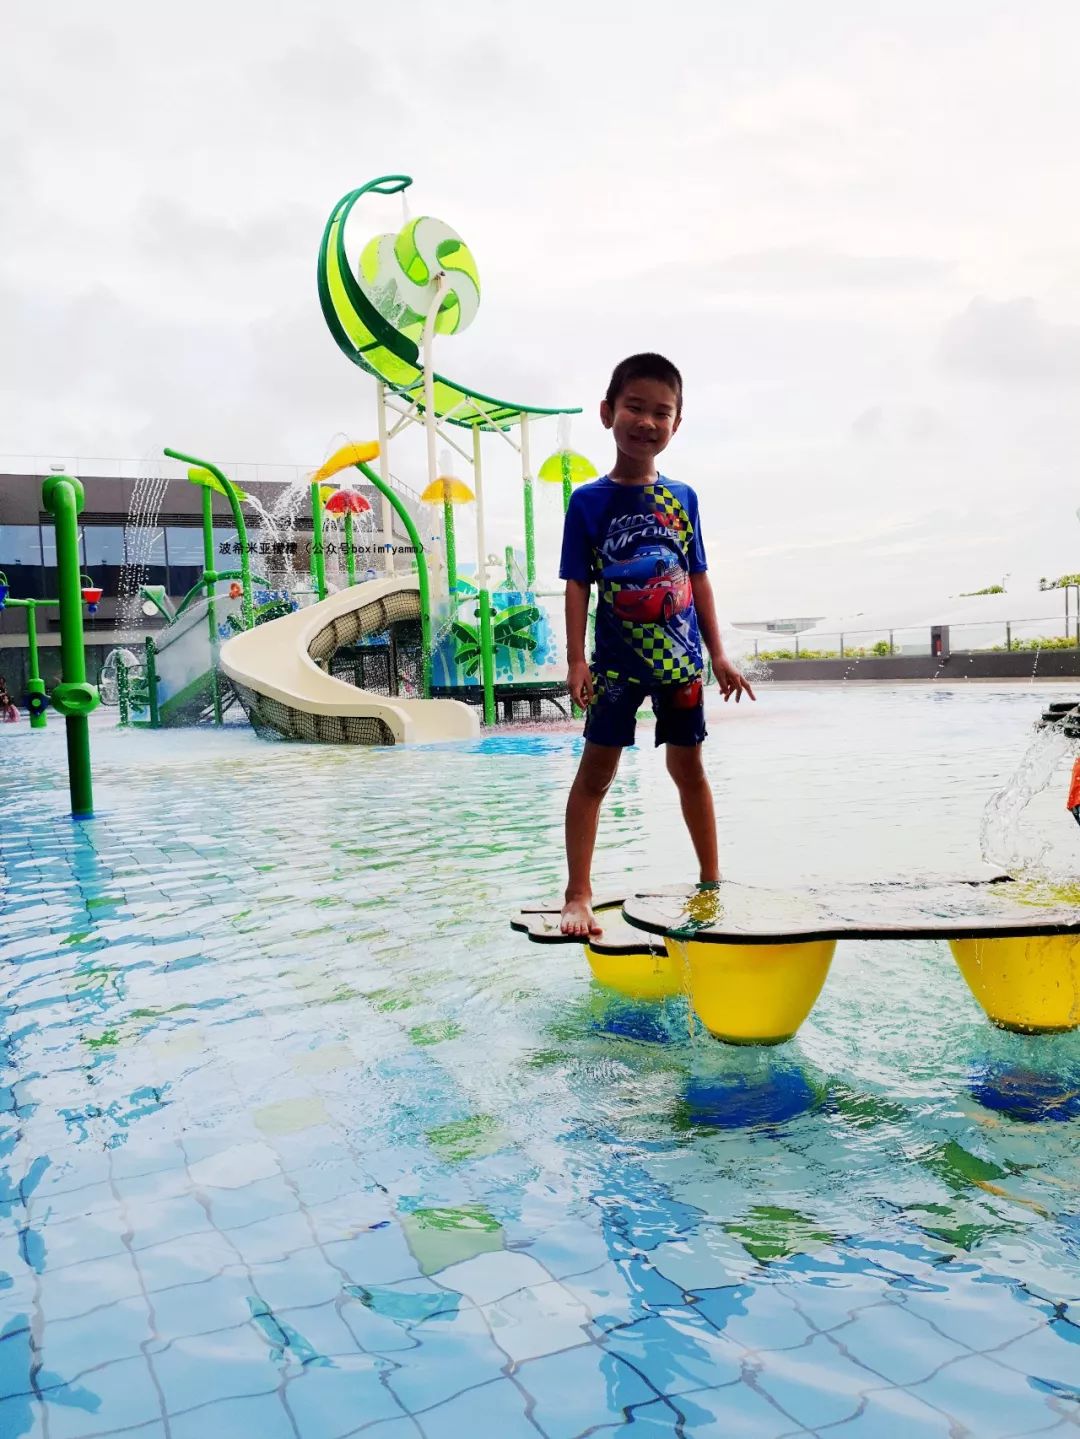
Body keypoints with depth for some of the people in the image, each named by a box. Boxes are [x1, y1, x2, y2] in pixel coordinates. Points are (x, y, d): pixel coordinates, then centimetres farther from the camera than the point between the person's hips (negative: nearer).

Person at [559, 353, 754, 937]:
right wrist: (575, 660, -13)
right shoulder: (588, 501, -3)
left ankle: (712, 882, 28)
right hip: (617, 660, -3)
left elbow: (698, 578, 9)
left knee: (688, 767, 14)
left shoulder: (682, 497, 6)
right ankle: (578, 895, 4)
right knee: (595, 770, -2)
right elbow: (577, 585, -5)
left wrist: (718, 654, 6)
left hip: (680, 657, 3)